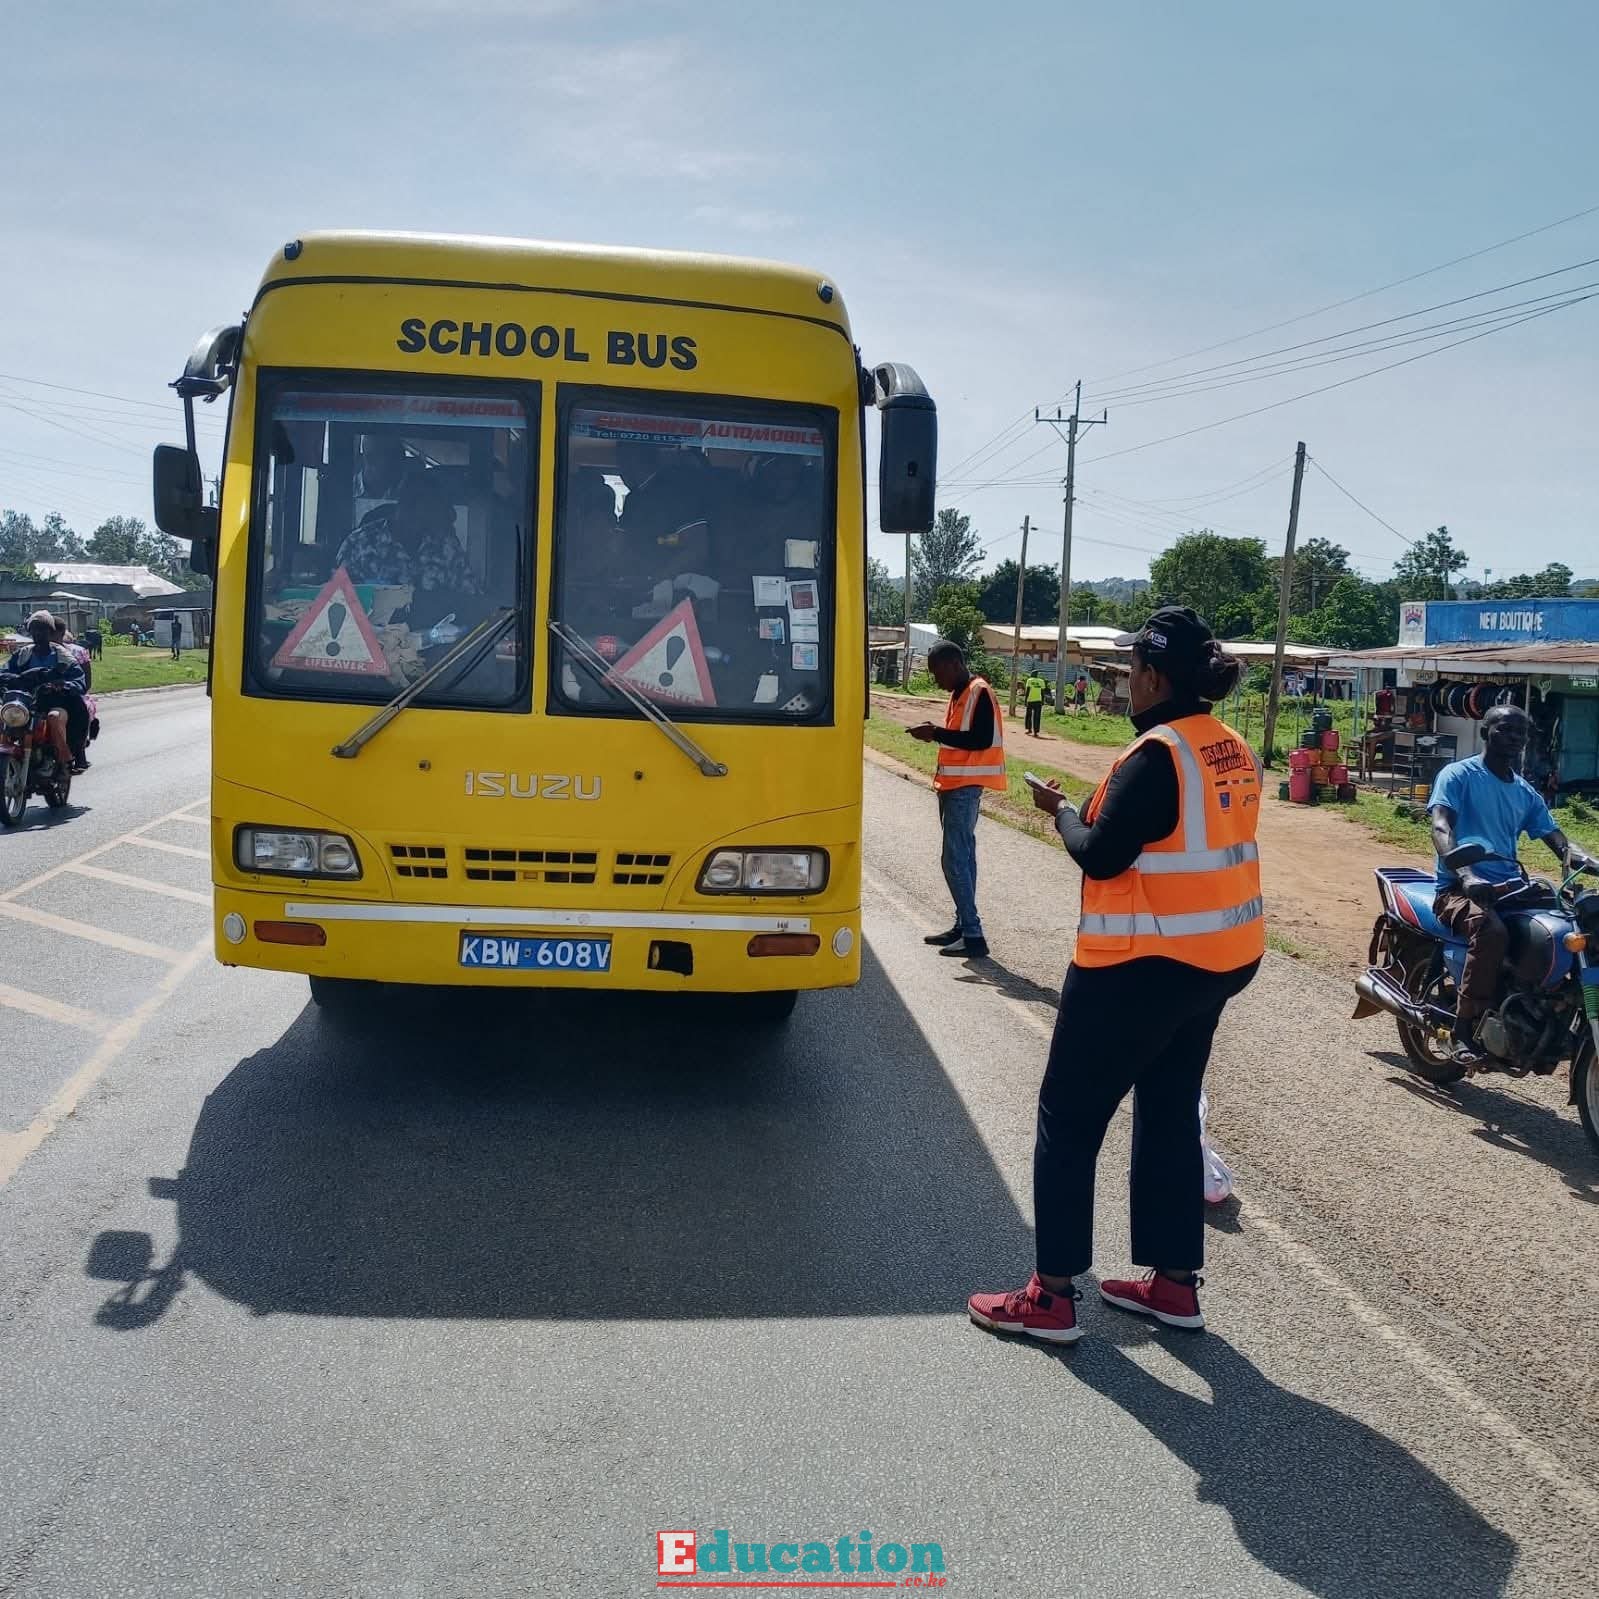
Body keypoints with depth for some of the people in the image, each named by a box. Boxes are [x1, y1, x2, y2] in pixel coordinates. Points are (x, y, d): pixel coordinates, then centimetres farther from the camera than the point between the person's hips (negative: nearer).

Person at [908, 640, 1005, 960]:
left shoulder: (979, 693, -13)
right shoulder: (959, 694, 16)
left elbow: (982, 740, -22)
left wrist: (936, 733, -20)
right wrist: (934, 733, 5)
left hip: (965, 788, -10)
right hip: (953, 786, 10)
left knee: (955, 860, -11)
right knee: (962, 857, 12)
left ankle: (973, 936, -10)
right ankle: (963, 927, 18)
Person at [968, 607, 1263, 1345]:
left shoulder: (1157, 755, -20)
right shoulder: (1234, 754, 7)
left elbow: (1100, 857, -18)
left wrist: (1062, 811, -1)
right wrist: (1102, 811, 8)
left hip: (1143, 965, -9)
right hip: (1219, 957, 9)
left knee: (1068, 1119, 2)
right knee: (1171, 1115, 18)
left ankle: (1051, 1297, 7)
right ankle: (1174, 1283, 26)